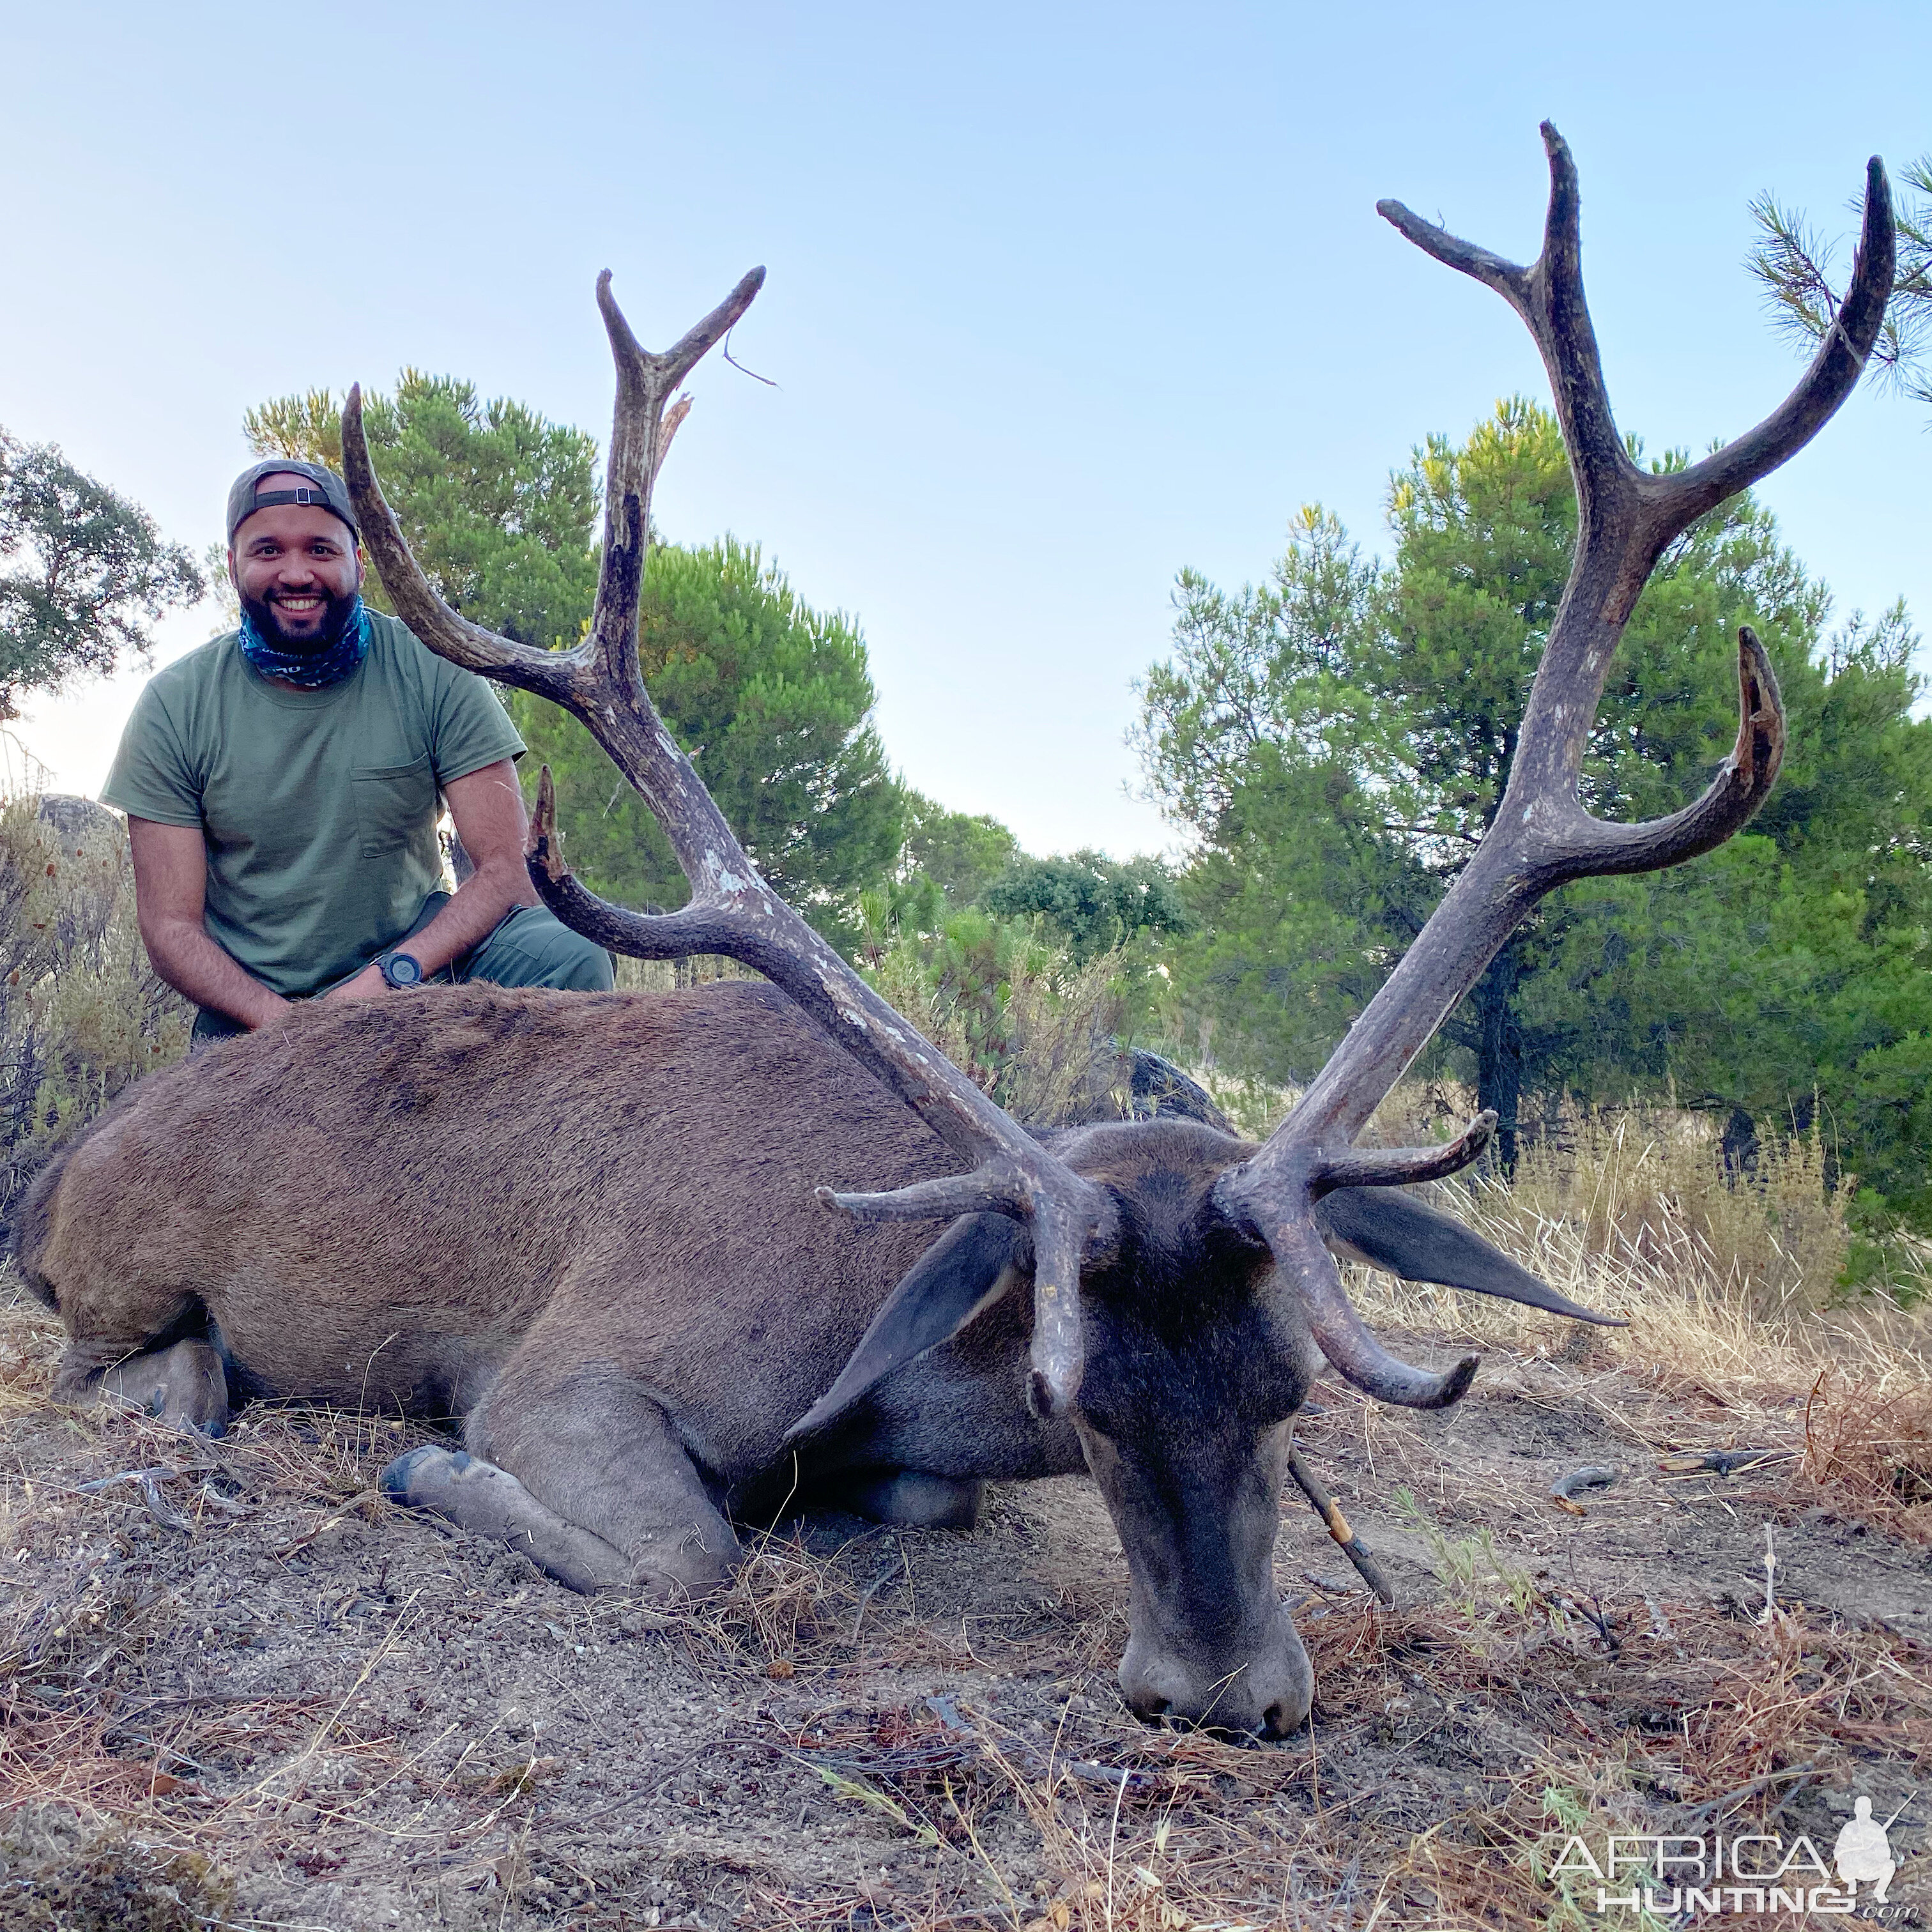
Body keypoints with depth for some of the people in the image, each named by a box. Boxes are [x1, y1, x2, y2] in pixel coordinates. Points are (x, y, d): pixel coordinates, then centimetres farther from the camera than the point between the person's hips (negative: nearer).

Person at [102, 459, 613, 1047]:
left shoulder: (434, 673, -8)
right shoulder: (173, 707, -6)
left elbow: (503, 870, -12)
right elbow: (171, 929, -6)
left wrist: (392, 976, -28)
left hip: (414, 959, 1)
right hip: (252, 1012, -1)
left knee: (570, 959, -26)